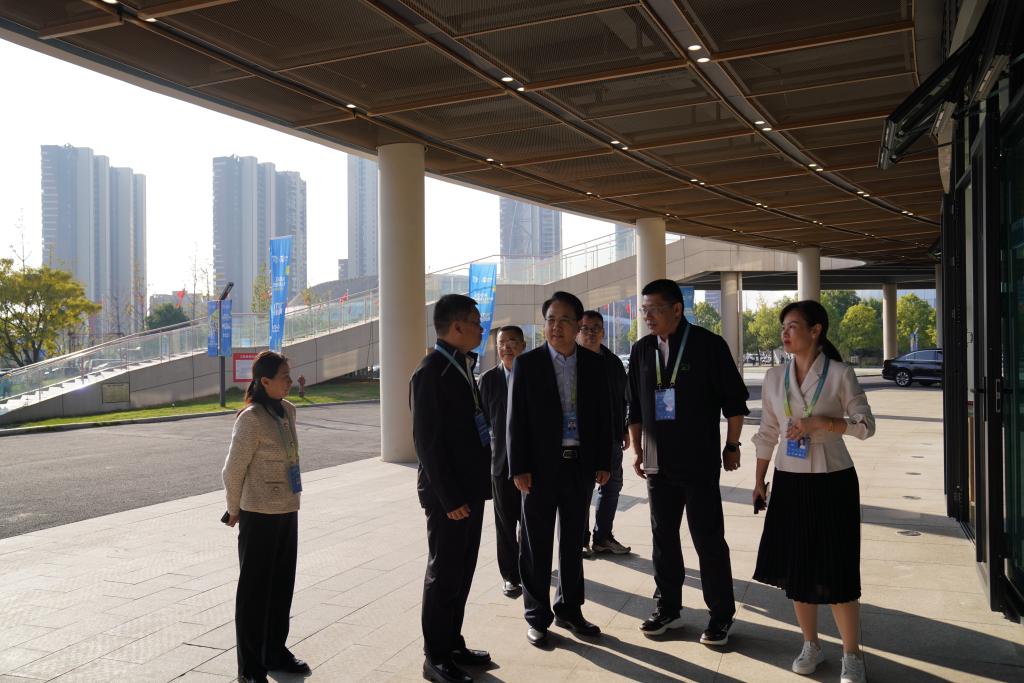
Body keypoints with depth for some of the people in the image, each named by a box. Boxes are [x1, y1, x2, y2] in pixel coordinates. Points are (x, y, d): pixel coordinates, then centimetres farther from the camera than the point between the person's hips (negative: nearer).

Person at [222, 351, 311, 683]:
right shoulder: (251, 418, -18)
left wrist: (290, 502, 14)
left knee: (282, 584, 17)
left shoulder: (288, 410, 4)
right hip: (259, 516, -7)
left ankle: (275, 652, 33)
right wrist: (235, 510, 0)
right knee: (255, 590, 5)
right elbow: (233, 470, -12)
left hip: (287, 511, 7)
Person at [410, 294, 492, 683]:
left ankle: (453, 645, 29)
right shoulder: (430, 373, -15)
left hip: (470, 488, 8)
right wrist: (450, 498, -18)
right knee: (444, 574, 2)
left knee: (462, 573, 16)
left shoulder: (463, 367, 11)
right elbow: (427, 442, -17)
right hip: (448, 495, -8)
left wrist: (472, 489, 10)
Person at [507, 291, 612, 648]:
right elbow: (516, 419, -6)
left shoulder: (594, 363, 4)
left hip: (580, 466, 3)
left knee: (573, 542, 15)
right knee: (536, 546, 7)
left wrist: (604, 462, 2)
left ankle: (569, 609, 30)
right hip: (541, 467, -3)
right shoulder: (527, 363, -5)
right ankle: (537, 617, 20)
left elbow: (603, 414, 6)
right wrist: (519, 467, -10)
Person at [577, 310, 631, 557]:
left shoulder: (613, 362, 10)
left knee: (612, 484, 12)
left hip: (611, 435, 6)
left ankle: (603, 537, 25)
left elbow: (622, 399, 17)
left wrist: (624, 430, 15)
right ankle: (580, 540, 13)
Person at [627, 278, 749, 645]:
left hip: (700, 463, -5)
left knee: (708, 539, 1)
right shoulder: (642, 350, 6)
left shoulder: (709, 345, -7)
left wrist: (732, 445, -1)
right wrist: (637, 450, 12)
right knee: (663, 537, 12)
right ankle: (668, 608, 25)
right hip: (658, 463, 5)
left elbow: (734, 399, -3)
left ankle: (721, 615, 15)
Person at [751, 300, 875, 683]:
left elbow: (865, 425, -6)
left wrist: (819, 423, -18)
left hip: (832, 482, -4)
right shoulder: (774, 377, 3)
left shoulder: (840, 374, -7)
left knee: (836, 570, 0)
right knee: (795, 567, 9)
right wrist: (759, 480, 9)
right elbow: (767, 433, 9)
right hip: (790, 482, 4)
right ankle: (811, 646, 26)